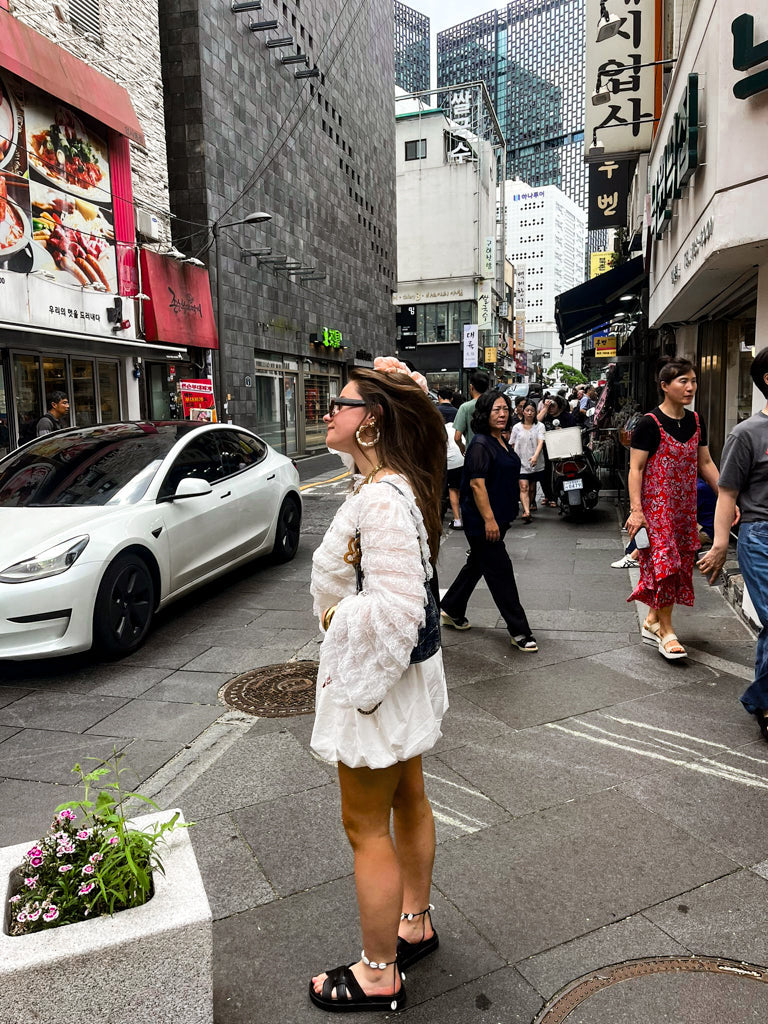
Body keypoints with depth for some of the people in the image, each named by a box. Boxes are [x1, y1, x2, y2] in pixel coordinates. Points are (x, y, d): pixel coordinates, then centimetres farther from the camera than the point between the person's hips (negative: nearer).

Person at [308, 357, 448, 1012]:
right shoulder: (396, 480, 0)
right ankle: (415, 924, 47)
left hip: (378, 676, -10)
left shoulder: (382, 501, -29)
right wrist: (401, 382, 12)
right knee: (408, 800, 24)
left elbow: (394, 610, -33)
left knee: (367, 826, 8)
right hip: (404, 669, 10)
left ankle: (379, 975, 29)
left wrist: (337, 613, -18)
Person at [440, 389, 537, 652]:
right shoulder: (481, 444, -17)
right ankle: (519, 632, 4)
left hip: (498, 518, 10)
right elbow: (477, 484, -22)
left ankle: (451, 610, 35)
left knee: (477, 565, 19)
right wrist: (489, 520, -24)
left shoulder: (500, 441, 12)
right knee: (500, 572, -3)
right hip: (482, 521, -10)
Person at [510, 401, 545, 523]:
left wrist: (535, 456, -26)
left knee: (532, 489, 9)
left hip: (535, 463, 1)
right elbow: (512, 445, 12)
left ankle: (527, 510, 26)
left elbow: (540, 442, -11)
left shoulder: (540, 426, 4)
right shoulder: (517, 427, 8)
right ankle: (527, 512, -27)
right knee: (524, 487, -15)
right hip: (521, 462, -1)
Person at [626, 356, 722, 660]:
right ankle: (666, 631, 8)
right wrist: (635, 510, -21)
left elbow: (705, 463, 13)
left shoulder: (696, 421, 8)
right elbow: (635, 468, -14)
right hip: (656, 506, -7)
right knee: (664, 562, -5)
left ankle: (651, 622, 24)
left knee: (680, 564, 10)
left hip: (685, 506, 7)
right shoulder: (650, 424, -12)